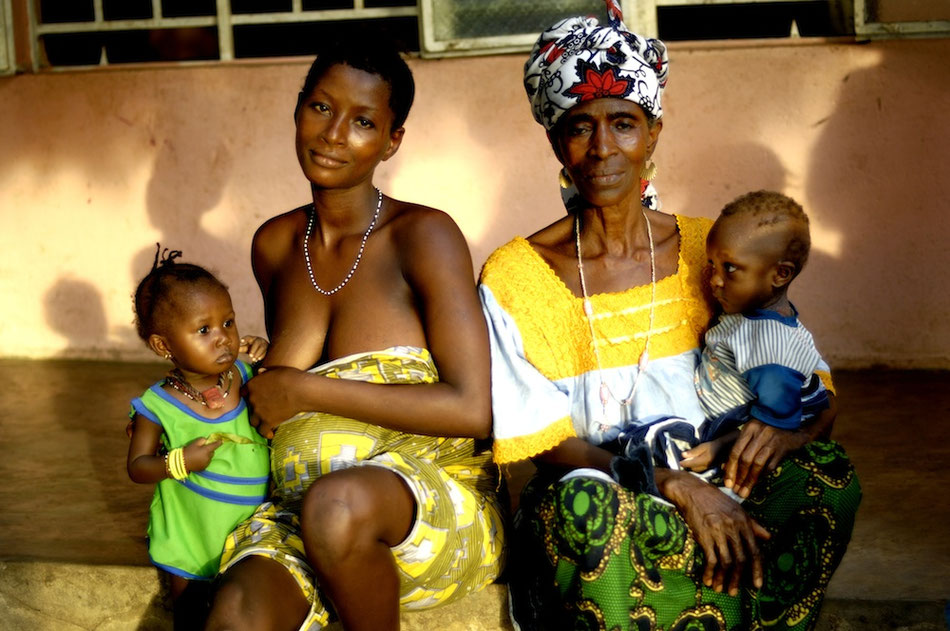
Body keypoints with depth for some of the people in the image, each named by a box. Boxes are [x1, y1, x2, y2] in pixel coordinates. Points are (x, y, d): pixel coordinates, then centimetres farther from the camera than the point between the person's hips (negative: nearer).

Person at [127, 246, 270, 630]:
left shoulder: (246, 376, -8)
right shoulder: (158, 407, -16)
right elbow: (137, 467, -7)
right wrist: (178, 463, -25)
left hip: (252, 532, 2)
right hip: (188, 539, -2)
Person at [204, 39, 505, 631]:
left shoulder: (423, 235, -6)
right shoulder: (276, 244, 11)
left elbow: (472, 409, -15)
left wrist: (308, 391, -11)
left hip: (439, 506, -2)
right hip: (302, 515, 2)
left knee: (336, 502, -37)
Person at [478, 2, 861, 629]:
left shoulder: (709, 251, 6)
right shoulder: (515, 277, -3)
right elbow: (545, 444, -8)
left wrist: (784, 428, -18)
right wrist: (674, 486, -22)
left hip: (708, 487, 3)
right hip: (583, 497, -3)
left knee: (825, 472, -24)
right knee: (586, 501, -37)